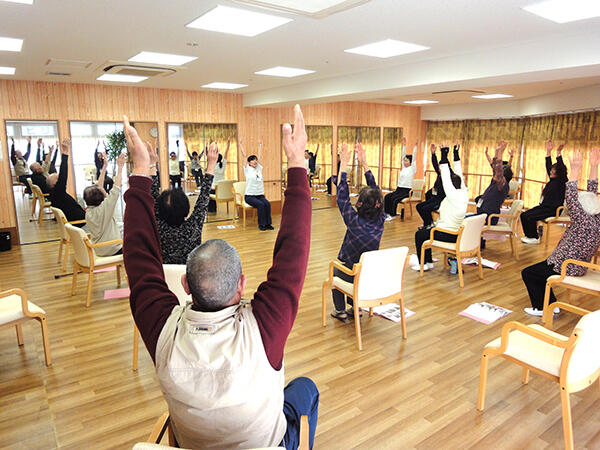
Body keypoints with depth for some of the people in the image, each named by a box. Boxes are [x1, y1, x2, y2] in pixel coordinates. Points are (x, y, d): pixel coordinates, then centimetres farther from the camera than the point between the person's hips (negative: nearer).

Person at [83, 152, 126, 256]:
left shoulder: (89, 211, -3)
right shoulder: (103, 209, -25)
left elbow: (98, 187, 4)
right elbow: (116, 190, -25)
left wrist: (105, 166, 7)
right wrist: (120, 168, -21)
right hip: (112, 251, -8)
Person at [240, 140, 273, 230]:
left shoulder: (259, 169, 10)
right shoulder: (247, 170, -1)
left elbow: (259, 156, 18)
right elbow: (244, 155, -2)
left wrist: (260, 145, 26)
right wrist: (240, 144, 1)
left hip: (260, 195, 4)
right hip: (249, 196, -4)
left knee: (267, 203, -25)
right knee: (260, 204, -30)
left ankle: (268, 223, -17)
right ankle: (261, 224, -19)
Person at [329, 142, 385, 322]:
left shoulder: (355, 222, -29)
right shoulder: (380, 221, -16)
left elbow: (342, 197, -21)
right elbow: (375, 191, -7)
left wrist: (344, 164, -17)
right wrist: (364, 163, -5)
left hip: (350, 275, -4)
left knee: (335, 270, 30)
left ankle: (340, 310, 30)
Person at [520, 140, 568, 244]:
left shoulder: (561, 182, -9)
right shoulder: (552, 180, 13)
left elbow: (561, 168, -23)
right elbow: (548, 166, 15)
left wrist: (558, 153, -28)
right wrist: (548, 152, 11)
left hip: (552, 210, -9)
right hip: (543, 206, 9)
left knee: (530, 217, -23)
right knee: (523, 215, -3)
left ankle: (535, 238, -6)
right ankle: (529, 235, 4)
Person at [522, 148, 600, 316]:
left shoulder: (584, 221, -27)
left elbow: (571, 199, -34)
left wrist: (575, 170, -36)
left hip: (565, 268, -10)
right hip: (579, 267, 10)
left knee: (527, 273, 0)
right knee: (539, 271, 23)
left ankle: (541, 308, 7)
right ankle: (552, 305, 23)